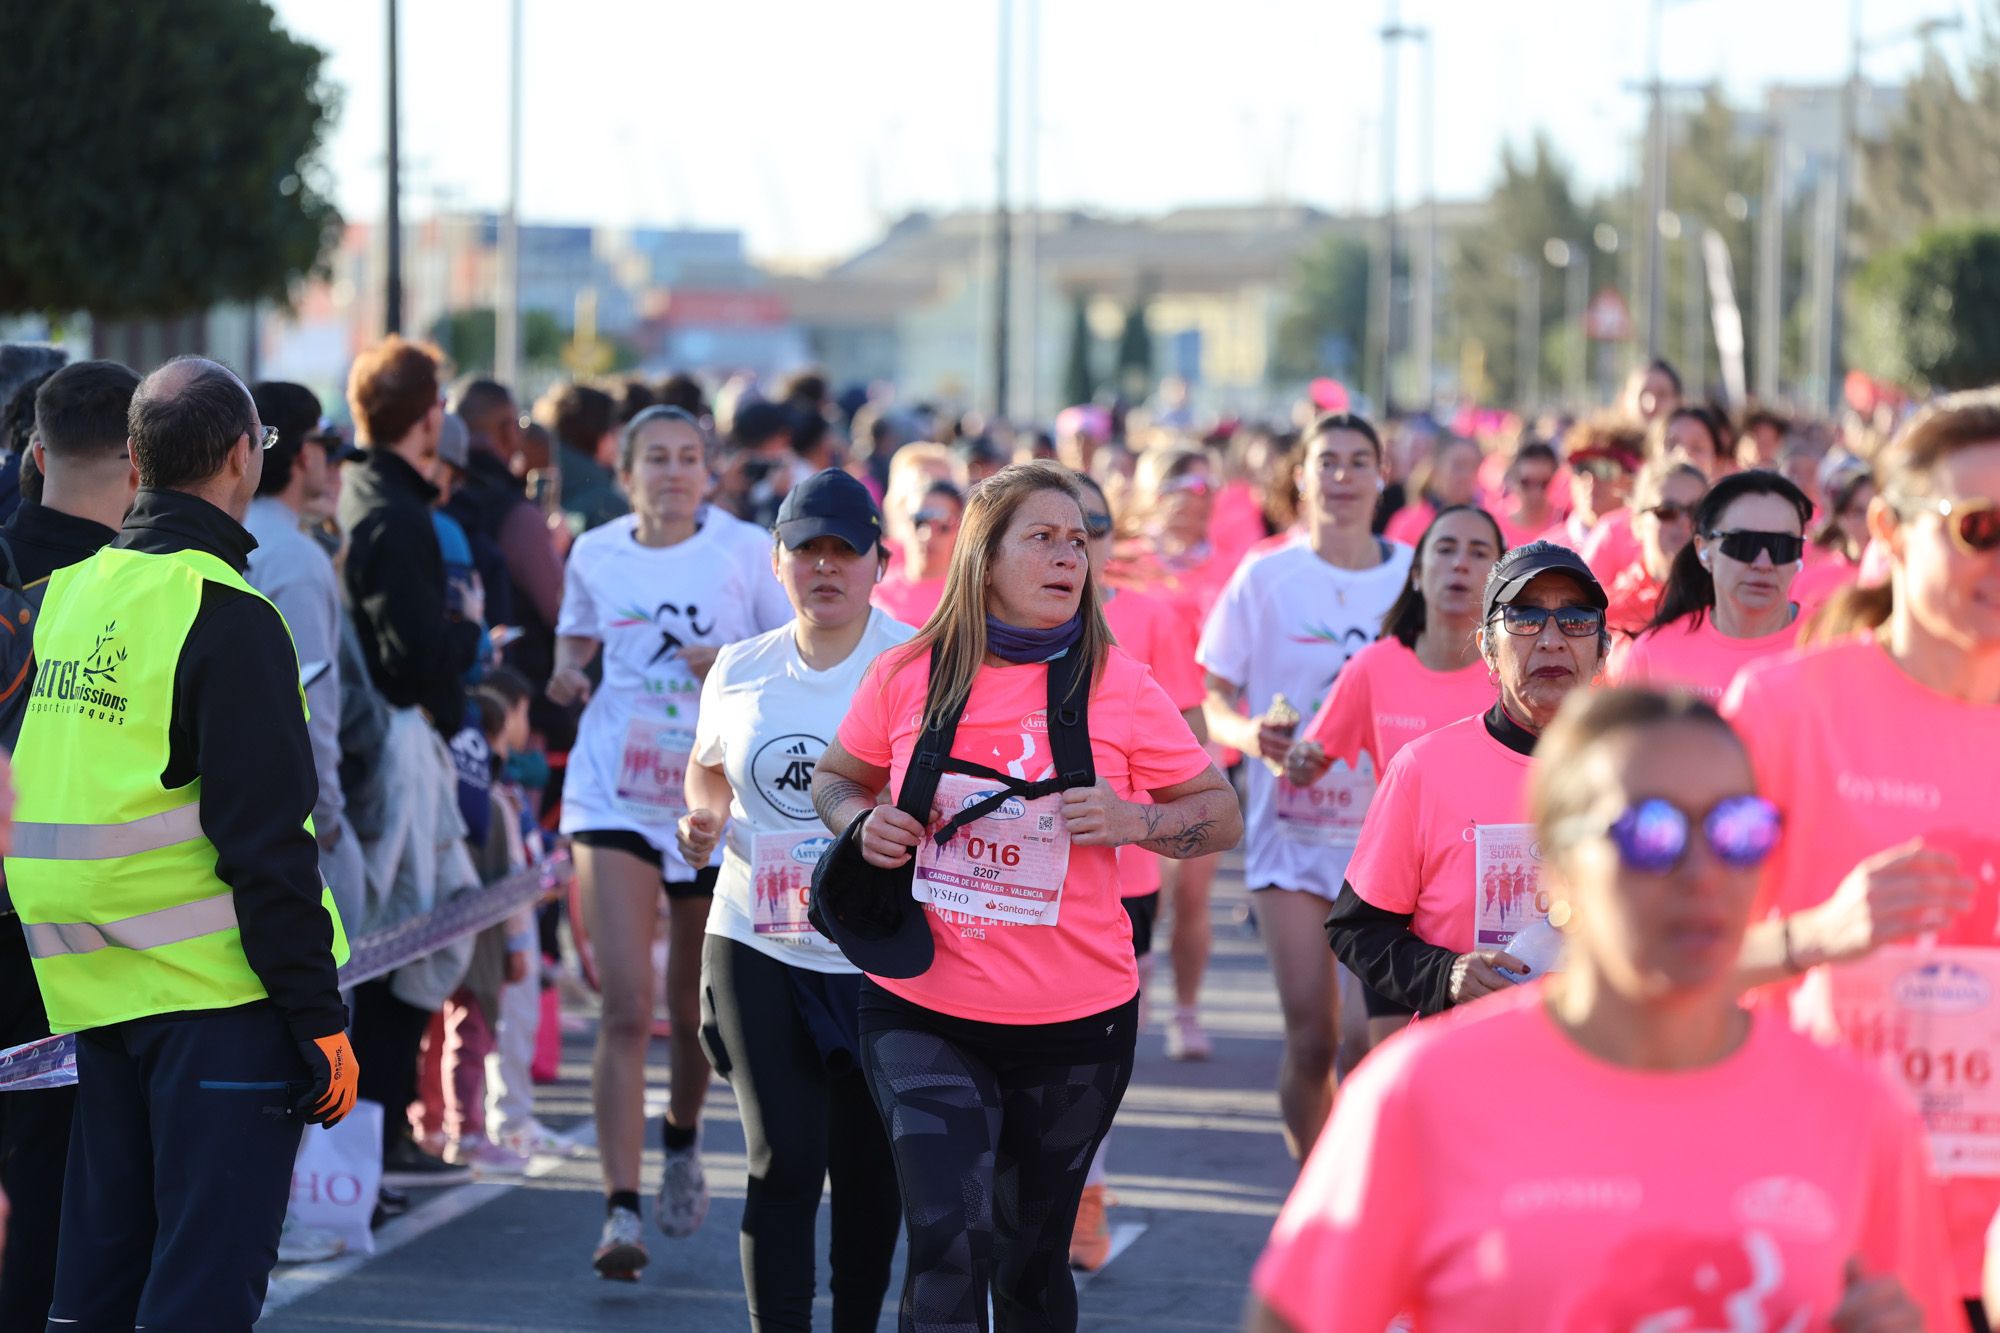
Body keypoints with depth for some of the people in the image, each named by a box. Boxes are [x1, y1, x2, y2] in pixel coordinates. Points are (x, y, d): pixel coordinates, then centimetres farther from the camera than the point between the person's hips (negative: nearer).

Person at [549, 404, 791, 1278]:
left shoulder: (745, 552, -2)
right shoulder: (594, 556, 4)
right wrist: (566, 671, 0)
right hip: (613, 799, 0)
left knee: (695, 1006, 15)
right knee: (627, 1011, -13)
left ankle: (683, 1141, 46)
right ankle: (620, 1213, -14)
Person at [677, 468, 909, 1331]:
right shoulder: (741, 669, 7)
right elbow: (708, 768, 24)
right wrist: (702, 819, 4)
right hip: (758, 945, 2)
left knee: (870, 1170, 8)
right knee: (784, 1160, -8)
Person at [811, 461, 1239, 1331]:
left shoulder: (1119, 688, -3)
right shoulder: (907, 678, -1)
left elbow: (1221, 815, 4)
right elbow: (837, 779, 17)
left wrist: (1134, 820, -15)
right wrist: (864, 825, -6)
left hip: (1074, 1024, 1)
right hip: (923, 1013, -1)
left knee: (1031, 1259, 13)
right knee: (947, 1244, -17)